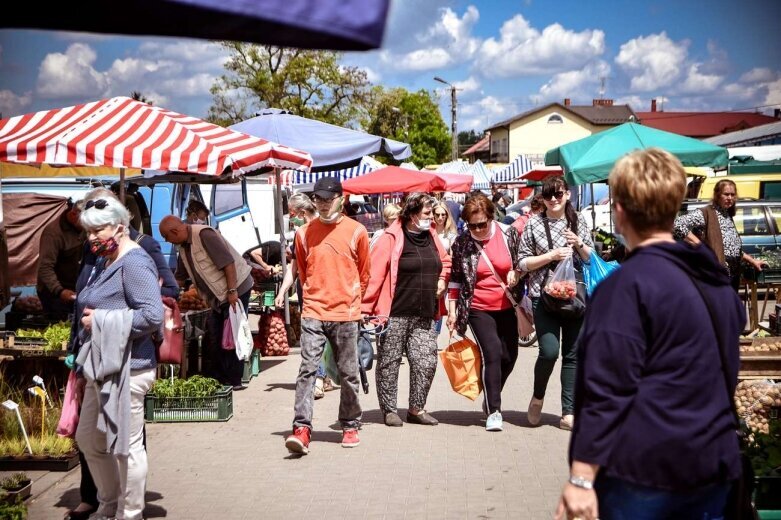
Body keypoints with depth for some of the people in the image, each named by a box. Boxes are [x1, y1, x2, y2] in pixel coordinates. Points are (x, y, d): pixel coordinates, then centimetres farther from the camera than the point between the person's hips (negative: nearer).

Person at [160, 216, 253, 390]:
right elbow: (179, 278, 22)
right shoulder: (184, 247, 10)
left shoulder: (204, 235, -19)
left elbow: (228, 262, -25)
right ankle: (219, 380, 19)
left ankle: (233, 381, 0)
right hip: (218, 296, 10)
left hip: (236, 289, -10)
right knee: (216, 338, 11)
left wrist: (232, 291, -26)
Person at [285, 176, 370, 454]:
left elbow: (364, 274, 11)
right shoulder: (304, 233, 6)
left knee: (348, 373, 8)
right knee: (307, 369, -9)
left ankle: (350, 426, 22)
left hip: (345, 315, -1)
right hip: (313, 313, 1)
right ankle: (301, 429, -11)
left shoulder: (356, 232, 0)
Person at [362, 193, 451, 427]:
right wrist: (365, 309, -18)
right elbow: (374, 274, -15)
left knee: (426, 363, 4)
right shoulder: (391, 238, -11)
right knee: (389, 363, 5)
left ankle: (416, 408, 20)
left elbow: (445, 261, 29)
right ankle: (389, 410, 19)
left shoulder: (431, 236, 10)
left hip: (425, 315, 6)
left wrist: (442, 280, 10)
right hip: (395, 314, -6)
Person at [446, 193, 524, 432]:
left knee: (509, 356, 8)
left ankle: (491, 398, 32)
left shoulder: (509, 234, -4)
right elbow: (455, 278, 3)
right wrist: (452, 310, 1)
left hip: (507, 307, 3)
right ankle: (494, 411, -10)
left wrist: (516, 273, -12)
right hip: (478, 309, -3)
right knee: (492, 353, -15)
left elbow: (523, 261, 10)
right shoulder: (461, 243, -5)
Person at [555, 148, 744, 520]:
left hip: (644, 466, -7)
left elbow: (606, 391, -19)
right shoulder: (717, 279, 8)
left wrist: (581, 478, -17)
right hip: (714, 464, 7)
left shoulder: (626, 285, -14)